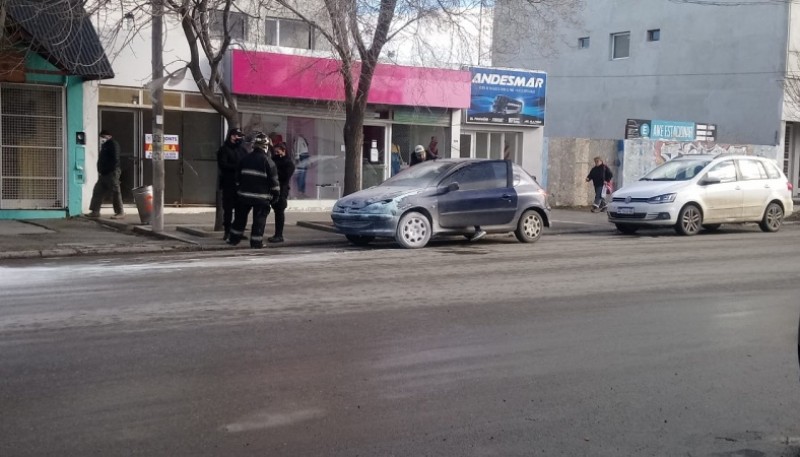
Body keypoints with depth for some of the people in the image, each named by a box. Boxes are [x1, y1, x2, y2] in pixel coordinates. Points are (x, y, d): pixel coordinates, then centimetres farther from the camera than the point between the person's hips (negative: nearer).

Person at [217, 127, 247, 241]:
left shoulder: (242, 150, 15)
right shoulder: (224, 149, 2)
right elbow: (223, 165, -9)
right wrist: (238, 167, -17)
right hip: (228, 184, -4)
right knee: (228, 208, -1)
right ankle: (227, 231, 4)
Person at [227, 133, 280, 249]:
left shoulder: (245, 159, 7)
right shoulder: (268, 161, -9)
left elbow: (238, 176, 14)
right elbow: (273, 180, -8)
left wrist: (239, 187, 26)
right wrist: (276, 194, 3)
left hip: (244, 194, 5)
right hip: (261, 197, -5)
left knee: (240, 217, 15)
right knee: (259, 219, 2)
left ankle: (234, 239, 22)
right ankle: (256, 242, 3)